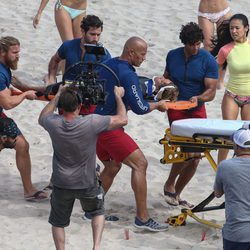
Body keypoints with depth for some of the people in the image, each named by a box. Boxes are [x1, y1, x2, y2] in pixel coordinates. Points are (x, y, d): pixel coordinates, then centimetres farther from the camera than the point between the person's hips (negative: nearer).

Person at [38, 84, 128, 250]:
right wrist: (118, 96, 1)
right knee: (98, 212, 27)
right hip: (87, 184, -1)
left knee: (58, 222, 21)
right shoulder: (91, 123, -25)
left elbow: (42, 117, 9)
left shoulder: (53, 123, -18)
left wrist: (57, 97, 17)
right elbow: (122, 120, -13)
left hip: (61, 184, 1)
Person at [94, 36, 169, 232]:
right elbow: (140, 108, -16)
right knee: (140, 164, -9)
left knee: (112, 166, 24)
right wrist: (158, 105, 2)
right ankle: (142, 217, -11)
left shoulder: (107, 66, 12)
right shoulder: (128, 75, -16)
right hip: (109, 129, -10)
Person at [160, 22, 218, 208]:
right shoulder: (173, 56, 3)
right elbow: (167, 78, 19)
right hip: (176, 108, -1)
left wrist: (198, 98, -30)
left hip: (197, 111, 1)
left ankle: (176, 194, 19)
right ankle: (170, 184, 4)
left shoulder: (208, 60, -6)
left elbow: (211, 91, -11)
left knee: (195, 158, 2)